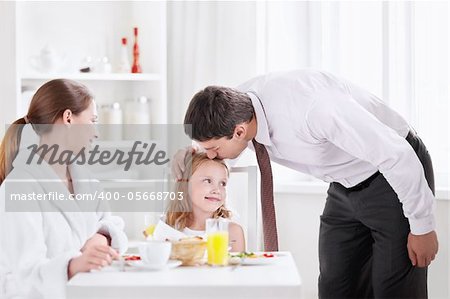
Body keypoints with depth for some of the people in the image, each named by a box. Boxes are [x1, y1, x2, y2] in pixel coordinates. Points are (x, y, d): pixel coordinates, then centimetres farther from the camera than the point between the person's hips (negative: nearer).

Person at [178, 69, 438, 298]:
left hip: (399, 172, -7)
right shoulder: (236, 103, -15)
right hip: (346, 186, 7)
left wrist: (422, 226, -21)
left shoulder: (311, 108, -39)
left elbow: (398, 154, -30)